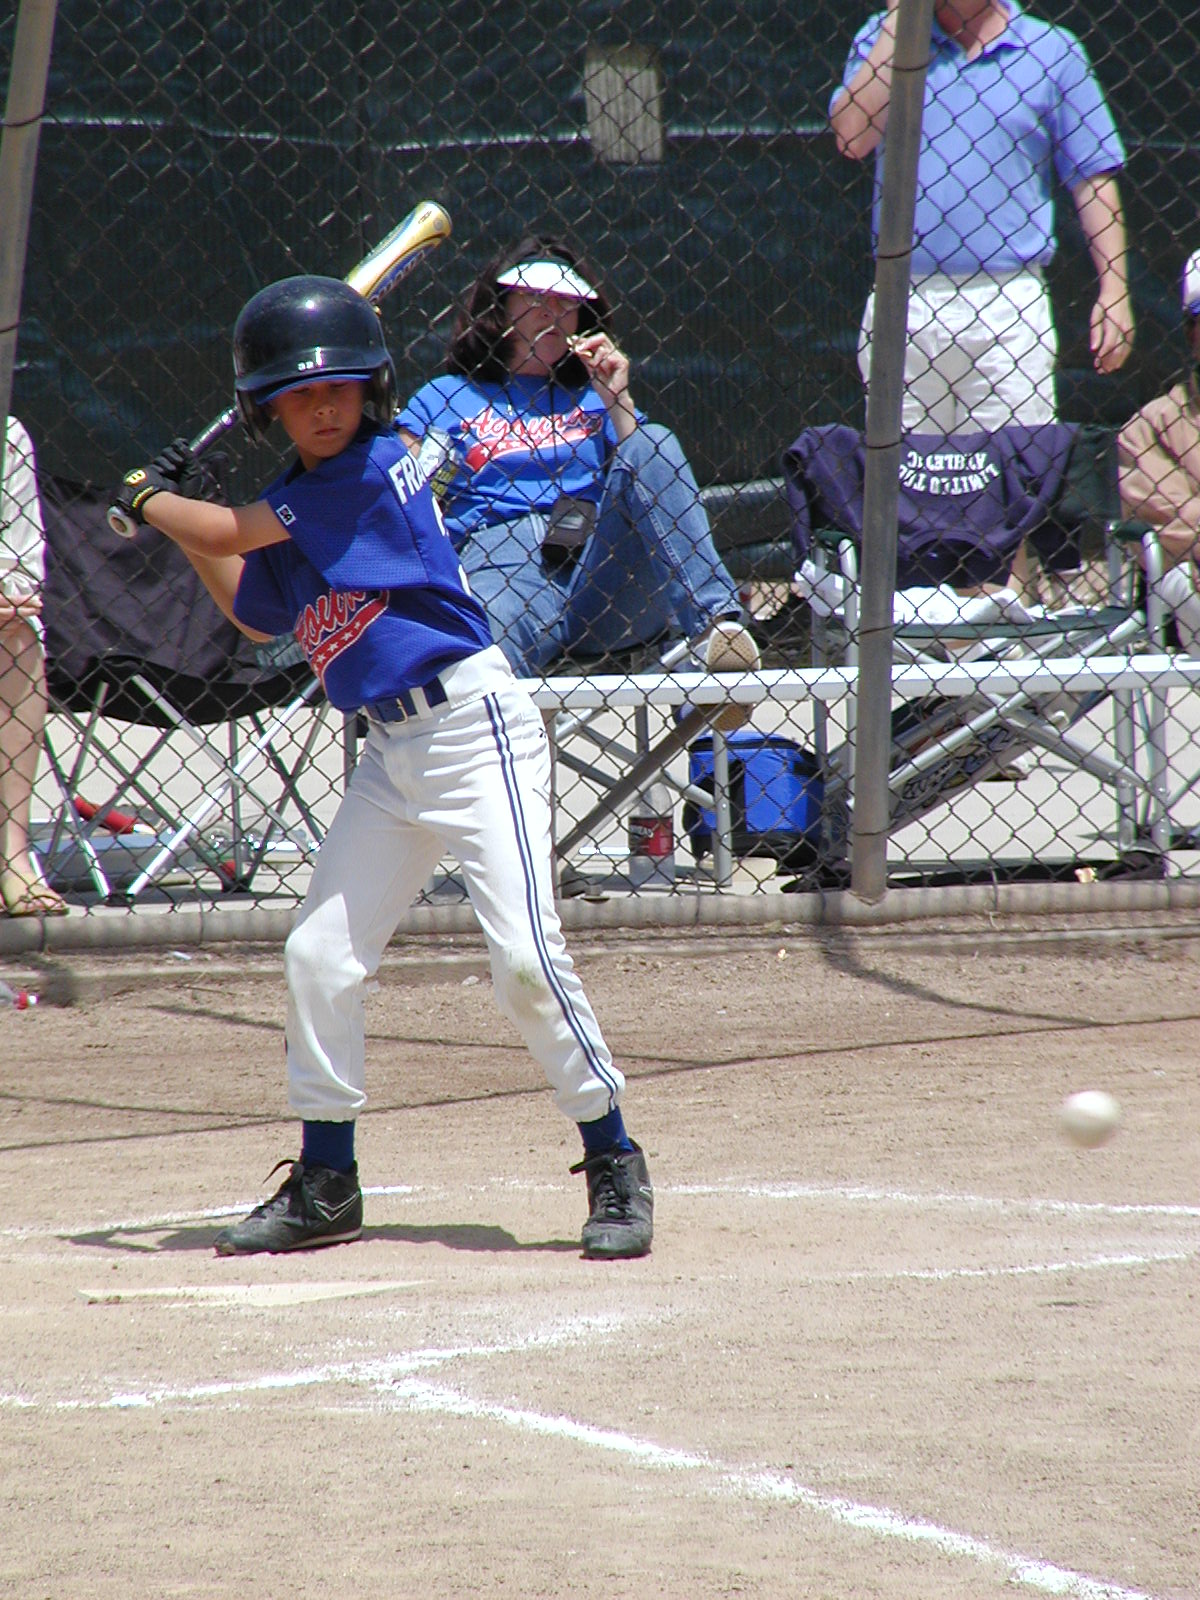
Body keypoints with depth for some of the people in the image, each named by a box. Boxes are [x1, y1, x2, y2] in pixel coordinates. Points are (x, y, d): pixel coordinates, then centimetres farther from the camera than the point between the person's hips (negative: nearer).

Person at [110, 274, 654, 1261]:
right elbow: (257, 616, 26)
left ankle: (616, 1167, -6)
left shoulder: (375, 472, -14)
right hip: (394, 751, 9)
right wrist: (184, 524, 21)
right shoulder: (298, 504, 11)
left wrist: (151, 503, 8)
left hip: (474, 724, -9)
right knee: (320, 954, 7)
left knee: (525, 954, -16)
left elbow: (236, 533, -10)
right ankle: (326, 1187, 18)